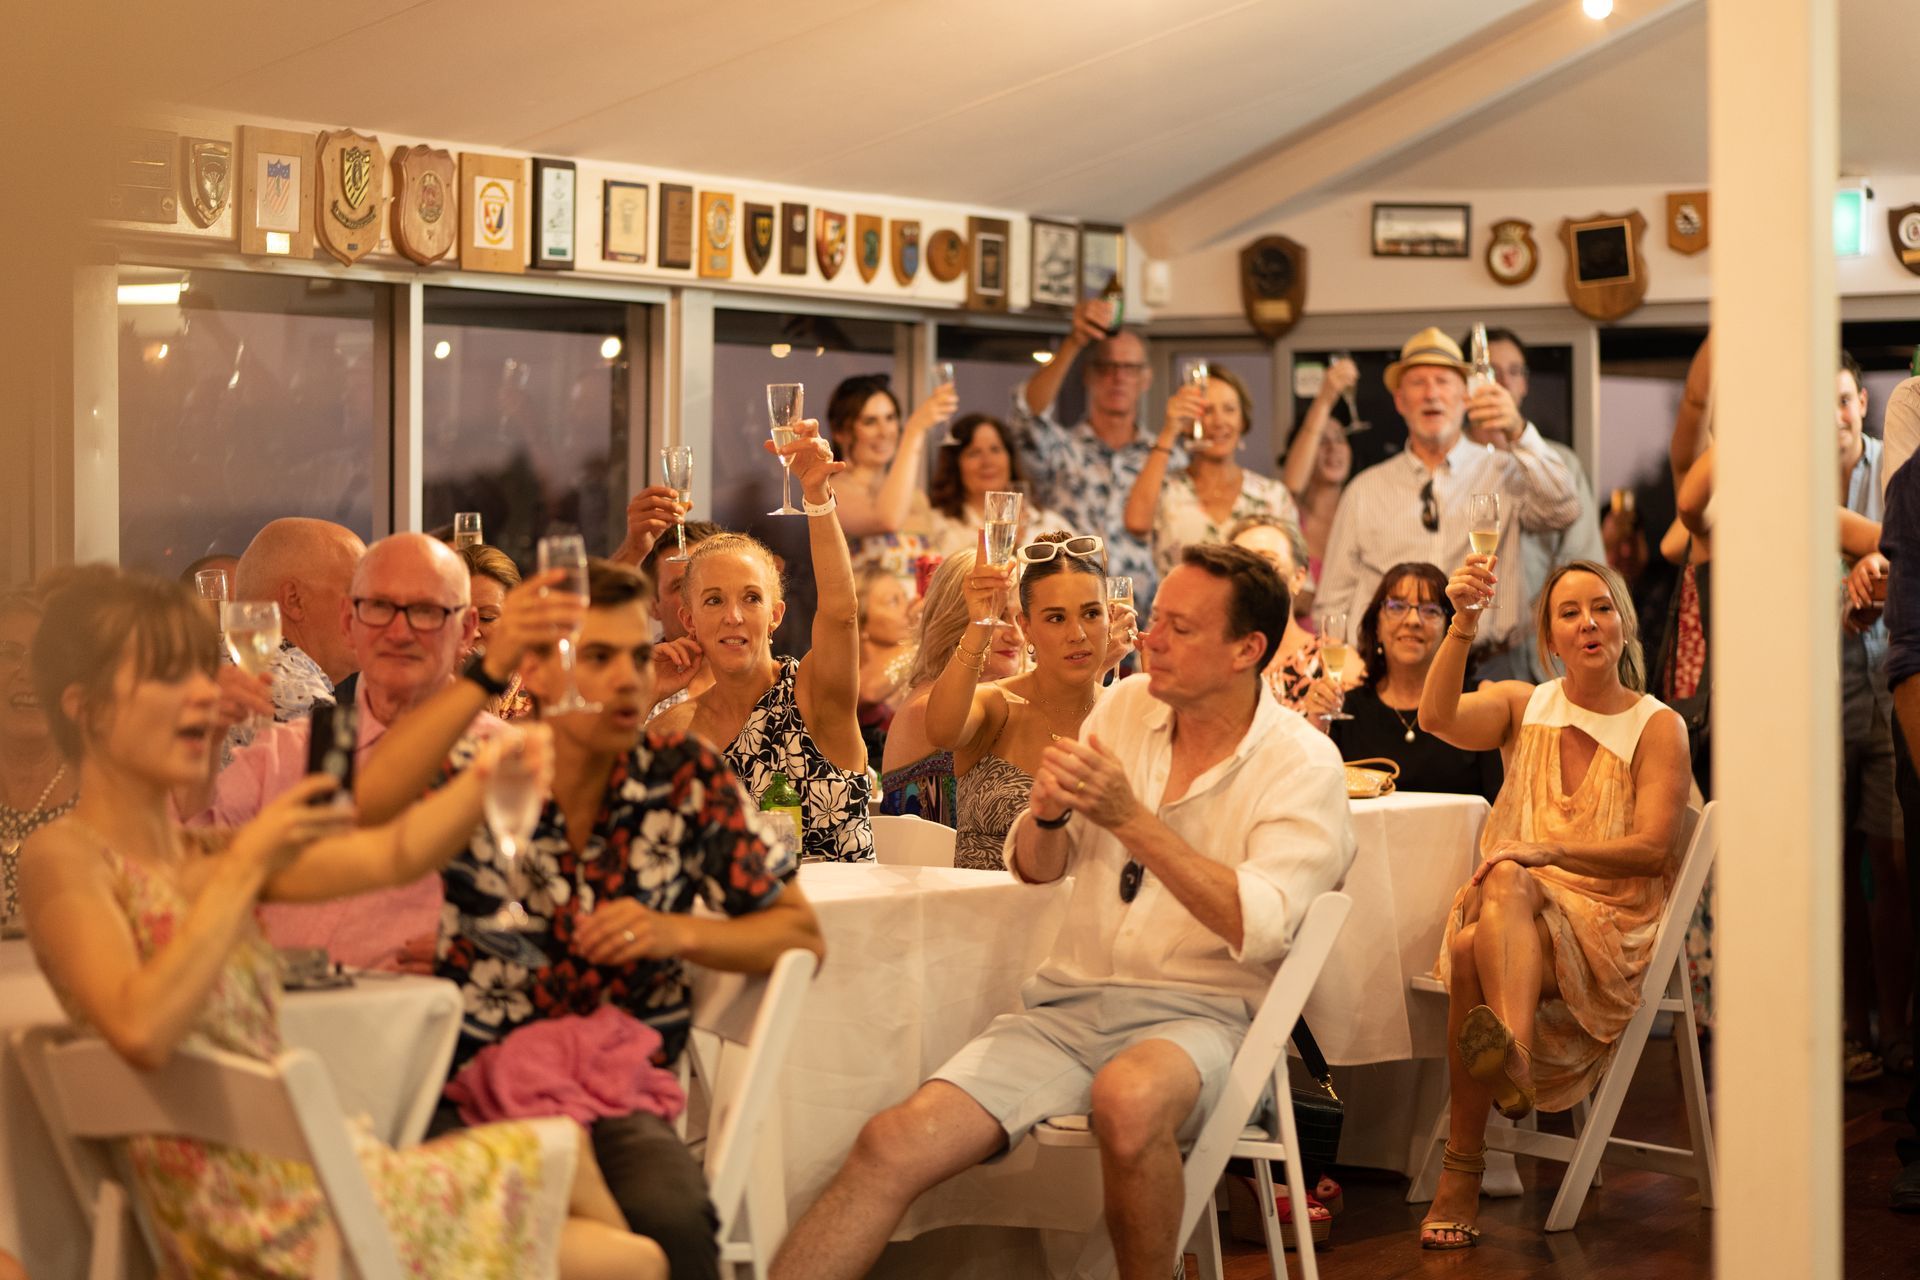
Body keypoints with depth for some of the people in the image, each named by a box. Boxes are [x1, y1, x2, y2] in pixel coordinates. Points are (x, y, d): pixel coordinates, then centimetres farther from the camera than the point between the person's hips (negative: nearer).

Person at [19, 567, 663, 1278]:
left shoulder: (204, 857, 12)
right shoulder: (64, 860, -12)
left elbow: (393, 854, 0)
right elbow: (141, 1031, -30)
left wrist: (486, 777, -18)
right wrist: (246, 868, -22)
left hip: (316, 1177, 8)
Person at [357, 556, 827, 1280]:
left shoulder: (687, 779, 4)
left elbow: (801, 935, 9)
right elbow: (365, 807, -26)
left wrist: (679, 934, -9)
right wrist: (486, 672, -32)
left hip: (622, 1095, 1)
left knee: (669, 1216, -33)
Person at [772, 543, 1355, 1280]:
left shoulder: (1303, 767, -4)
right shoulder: (1125, 706, 10)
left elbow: (1258, 927, -18)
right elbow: (1033, 869, 16)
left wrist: (1131, 820, -21)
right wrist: (1048, 812, -8)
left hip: (1194, 1016, -4)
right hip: (1067, 1006, 4)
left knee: (1128, 1100, -40)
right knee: (894, 1144, -20)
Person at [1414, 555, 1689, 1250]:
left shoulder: (1659, 726, 7)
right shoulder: (1522, 705, 16)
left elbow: (1652, 848, -6)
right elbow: (1437, 718, -7)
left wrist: (1546, 851, -20)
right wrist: (1464, 622, -21)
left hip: (1606, 925, -3)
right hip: (1511, 911, 3)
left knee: (1475, 953, -34)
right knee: (1504, 879, -35)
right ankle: (1512, 1059, -54)